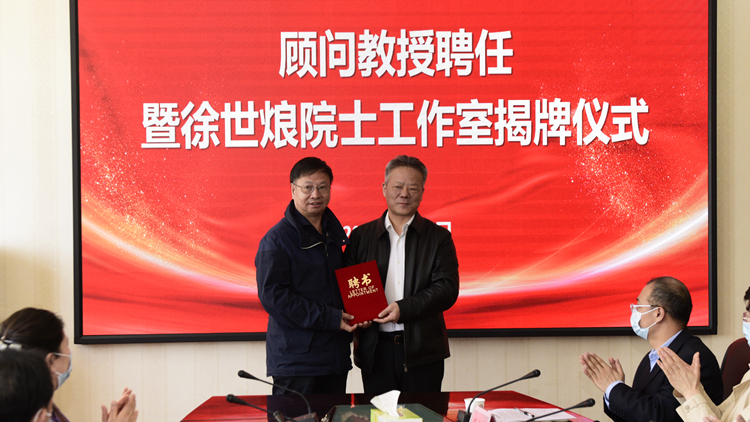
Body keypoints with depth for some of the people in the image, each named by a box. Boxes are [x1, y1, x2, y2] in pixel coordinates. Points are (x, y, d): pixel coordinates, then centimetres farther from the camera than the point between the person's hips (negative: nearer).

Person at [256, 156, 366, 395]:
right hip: (294, 356, -7)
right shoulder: (277, 239, -8)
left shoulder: (334, 234, 14)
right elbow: (272, 296, -15)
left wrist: (350, 316, 6)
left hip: (336, 355, 7)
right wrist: (329, 319, -17)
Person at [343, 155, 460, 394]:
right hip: (375, 350, 1)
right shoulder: (361, 236, 12)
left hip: (422, 351, -1)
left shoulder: (438, 237, 7)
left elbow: (447, 289, -4)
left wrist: (404, 309, -16)